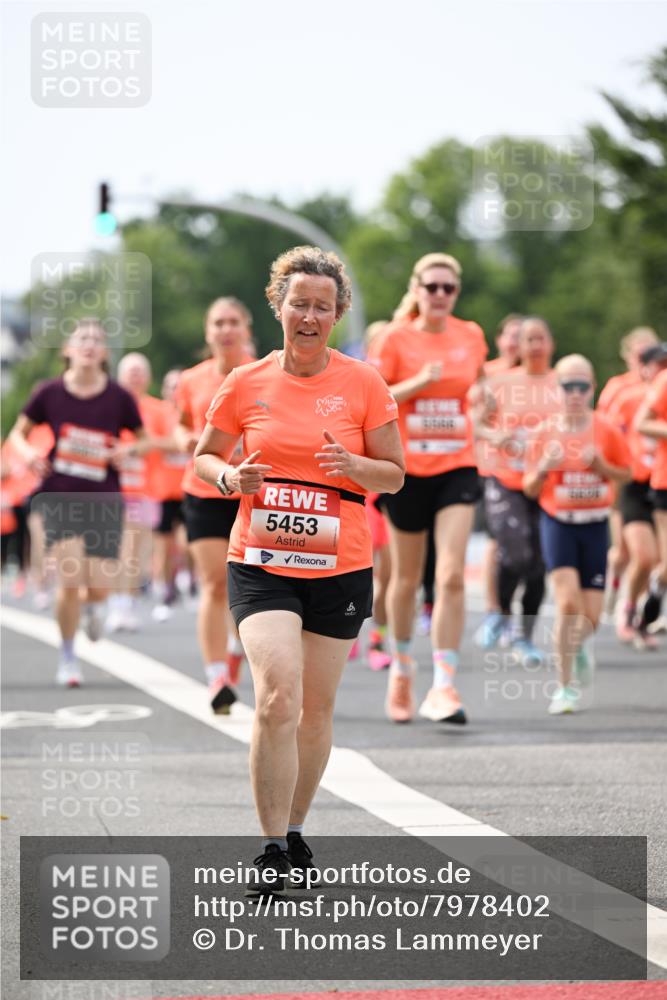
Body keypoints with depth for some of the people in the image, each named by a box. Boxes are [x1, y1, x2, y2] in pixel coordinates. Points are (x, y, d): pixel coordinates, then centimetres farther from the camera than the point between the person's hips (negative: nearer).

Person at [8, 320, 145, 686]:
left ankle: (92, 607, 39)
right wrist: (28, 453, -12)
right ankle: (67, 658, 8)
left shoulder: (119, 397, -3)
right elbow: (18, 432, 9)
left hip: (105, 501, 1)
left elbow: (143, 439, 10)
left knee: (99, 585, -2)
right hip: (60, 498, -1)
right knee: (70, 580, -13)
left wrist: (128, 449, -12)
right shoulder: (49, 393, -3)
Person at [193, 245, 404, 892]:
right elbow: (203, 457, 14)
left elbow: (394, 475, 5)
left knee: (317, 709, 9)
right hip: (260, 563, -1)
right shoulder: (246, 385, 1)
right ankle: (272, 850, -13)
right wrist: (231, 478, -9)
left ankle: (294, 829, 30)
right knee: (278, 697, -18)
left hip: (341, 566, 1)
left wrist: (353, 465, -16)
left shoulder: (363, 384, 0)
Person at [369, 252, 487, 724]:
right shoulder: (396, 339, -4)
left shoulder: (471, 336, 4)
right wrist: (419, 382, -20)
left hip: (457, 469, 1)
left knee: (451, 576, -14)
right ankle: (402, 663, 36)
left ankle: (443, 686, -15)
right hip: (407, 469, -1)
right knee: (407, 578, 12)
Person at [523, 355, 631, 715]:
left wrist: (601, 465, -11)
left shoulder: (606, 431, -2)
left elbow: (627, 474, 7)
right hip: (558, 523, -1)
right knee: (568, 602, -18)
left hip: (595, 525, 1)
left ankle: (581, 645, 39)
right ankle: (565, 688, -5)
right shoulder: (545, 434, -1)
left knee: (590, 616, 0)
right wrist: (544, 468, -16)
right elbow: (530, 489, 5)